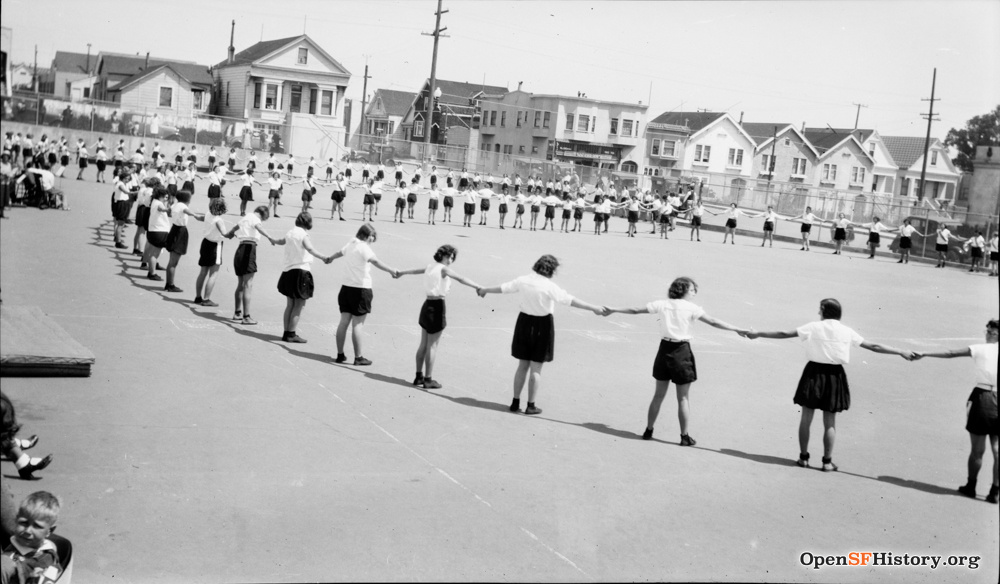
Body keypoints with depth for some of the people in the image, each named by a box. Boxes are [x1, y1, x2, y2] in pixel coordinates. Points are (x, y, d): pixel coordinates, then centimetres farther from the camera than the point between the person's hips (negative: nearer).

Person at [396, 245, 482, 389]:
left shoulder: (431, 266, 12)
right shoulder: (443, 269, -12)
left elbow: (417, 270, 31)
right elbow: (461, 279, -26)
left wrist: (402, 272, 50)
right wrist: (478, 287, -35)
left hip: (427, 305, 8)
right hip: (437, 307, -8)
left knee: (424, 344, 15)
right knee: (432, 346, -2)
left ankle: (419, 376, 22)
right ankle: (428, 380, 2)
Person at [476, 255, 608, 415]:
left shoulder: (523, 281, -1)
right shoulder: (549, 286, -17)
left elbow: (502, 288, 11)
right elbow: (571, 300, -20)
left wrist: (484, 290, 29)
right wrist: (594, 308, -18)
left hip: (524, 322, 5)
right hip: (543, 325, -5)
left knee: (522, 366, 16)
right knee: (536, 369, 4)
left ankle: (516, 402, 20)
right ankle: (531, 405, 9)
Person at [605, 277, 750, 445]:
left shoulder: (662, 304, 3)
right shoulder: (691, 308, -7)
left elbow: (635, 310, 8)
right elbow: (713, 322, -11)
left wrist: (613, 310, 19)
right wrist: (736, 329, -6)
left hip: (664, 349, 4)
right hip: (682, 352, -4)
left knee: (659, 395, 15)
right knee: (683, 398, 4)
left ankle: (648, 431, 20)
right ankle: (685, 436, 8)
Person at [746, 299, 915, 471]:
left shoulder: (813, 327, -4)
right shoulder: (847, 332, -1)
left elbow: (784, 334, -4)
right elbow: (873, 346, 2)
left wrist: (758, 334, 4)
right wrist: (901, 352, 10)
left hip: (814, 373, -1)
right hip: (834, 375, 1)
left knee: (806, 418, 10)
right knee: (830, 422, 8)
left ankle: (803, 457, 15)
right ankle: (827, 461, 10)